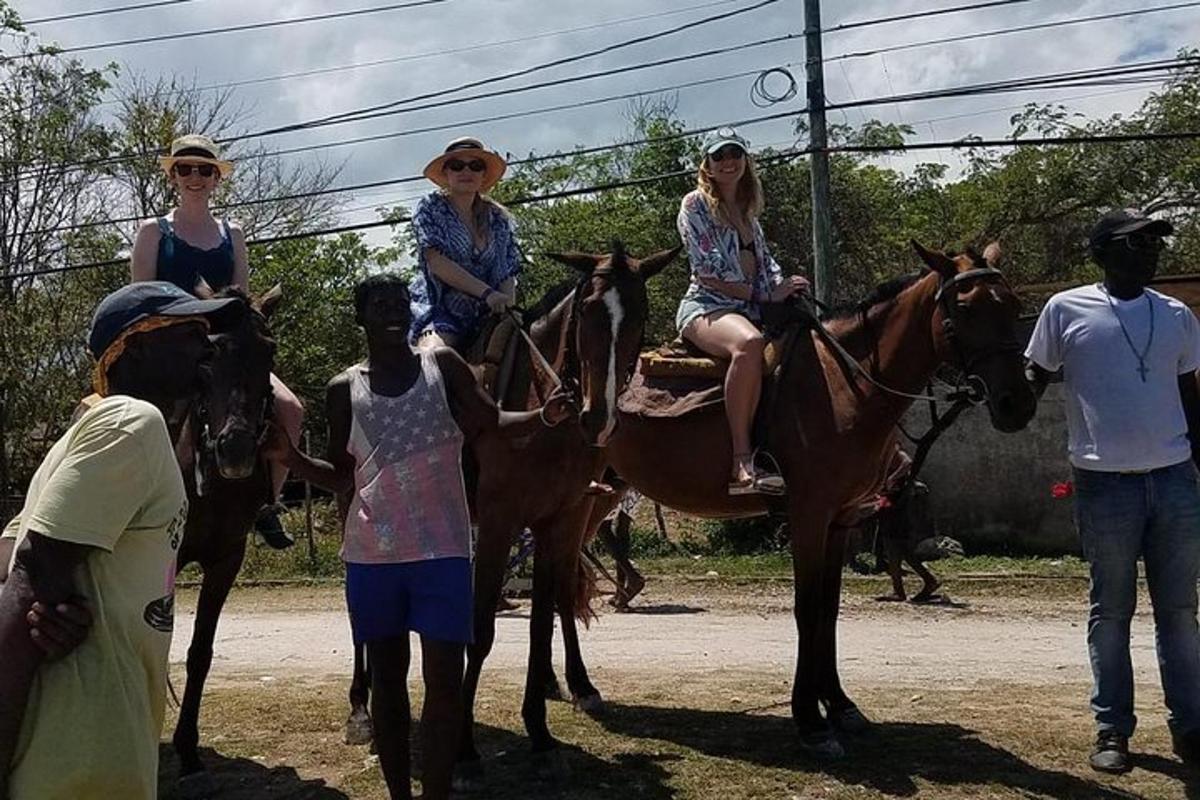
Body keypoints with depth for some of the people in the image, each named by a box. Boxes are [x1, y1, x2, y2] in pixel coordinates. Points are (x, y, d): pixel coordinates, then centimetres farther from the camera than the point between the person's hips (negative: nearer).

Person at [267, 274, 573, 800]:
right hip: (371, 554, 2)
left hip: (442, 549, -1)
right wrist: (290, 458, -7)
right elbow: (341, 478, 9)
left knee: (444, 678, -2)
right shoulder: (344, 390, 4)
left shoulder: (443, 366, 2)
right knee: (387, 677, 11)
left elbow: (491, 424, -3)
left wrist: (543, 417, -21)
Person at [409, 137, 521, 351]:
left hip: (487, 314, 4)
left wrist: (507, 307, -13)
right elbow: (436, 261, -9)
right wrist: (487, 293, -18)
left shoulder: (499, 219, 15)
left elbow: (508, 275, 10)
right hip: (439, 308, -4)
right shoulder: (430, 208, 5)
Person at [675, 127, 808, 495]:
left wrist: (783, 287, -1)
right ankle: (742, 464, -43)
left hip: (749, 310, 8)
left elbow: (765, 262, 22)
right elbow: (709, 272, -8)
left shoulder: (747, 213, 24)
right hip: (706, 307, -8)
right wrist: (765, 294, -9)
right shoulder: (695, 205, 1)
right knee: (749, 343, -40)